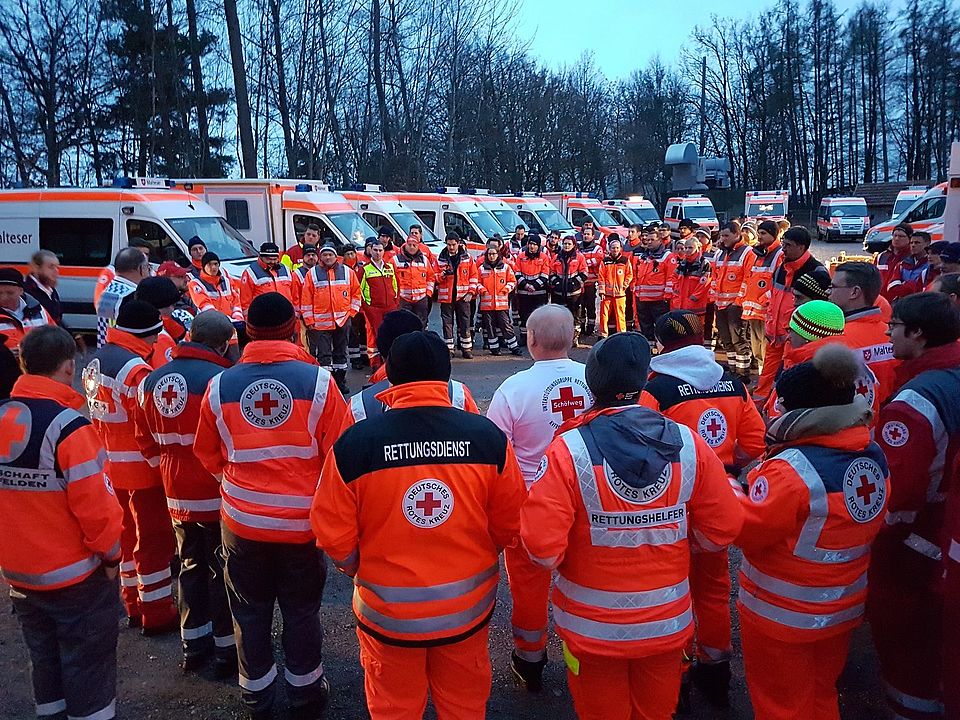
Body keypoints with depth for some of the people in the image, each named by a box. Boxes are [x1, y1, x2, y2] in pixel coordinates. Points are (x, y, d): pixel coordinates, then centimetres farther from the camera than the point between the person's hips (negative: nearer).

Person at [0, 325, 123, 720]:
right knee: (87, 664, 9)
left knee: (44, 656, 23)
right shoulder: (68, 425, -23)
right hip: (75, 575, -6)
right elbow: (94, 503, -23)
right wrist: (111, 553, -7)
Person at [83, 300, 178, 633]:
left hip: (110, 466, 9)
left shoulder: (95, 360, 5)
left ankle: (134, 604, 33)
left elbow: (99, 413, 12)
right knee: (153, 538, 4)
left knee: (127, 533, 20)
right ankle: (156, 614, 15)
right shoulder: (136, 369, -24)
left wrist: (109, 450, 17)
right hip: (141, 468, -9)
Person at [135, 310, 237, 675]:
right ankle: (227, 647, 20)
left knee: (191, 565, 20)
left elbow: (147, 442, 11)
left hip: (177, 495, 6)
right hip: (217, 495, -6)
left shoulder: (153, 380, 2)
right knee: (223, 570, 8)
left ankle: (193, 644, 32)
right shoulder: (220, 379, -22)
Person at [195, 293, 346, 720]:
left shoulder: (220, 386, -7)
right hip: (302, 523, -1)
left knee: (250, 612, 20)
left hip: (241, 521, 2)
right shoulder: (318, 382, -15)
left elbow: (208, 456, 6)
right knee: (301, 612, 18)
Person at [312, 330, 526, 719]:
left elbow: (334, 533, -12)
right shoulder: (488, 437, -16)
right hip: (467, 609, 2)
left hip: (388, 612, -1)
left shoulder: (355, 442, -20)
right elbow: (509, 526, -7)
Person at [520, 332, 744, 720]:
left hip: (593, 629, -2)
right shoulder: (688, 444, -12)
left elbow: (543, 549, -25)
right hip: (668, 625, 3)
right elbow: (724, 528, -7)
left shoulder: (568, 450, -22)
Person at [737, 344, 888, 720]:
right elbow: (875, 525, 8)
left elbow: (742, 529, -24)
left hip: (783, 618, -7)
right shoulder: (875, 457, -5)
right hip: (843, 610, 7)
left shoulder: (792, 470, -29)